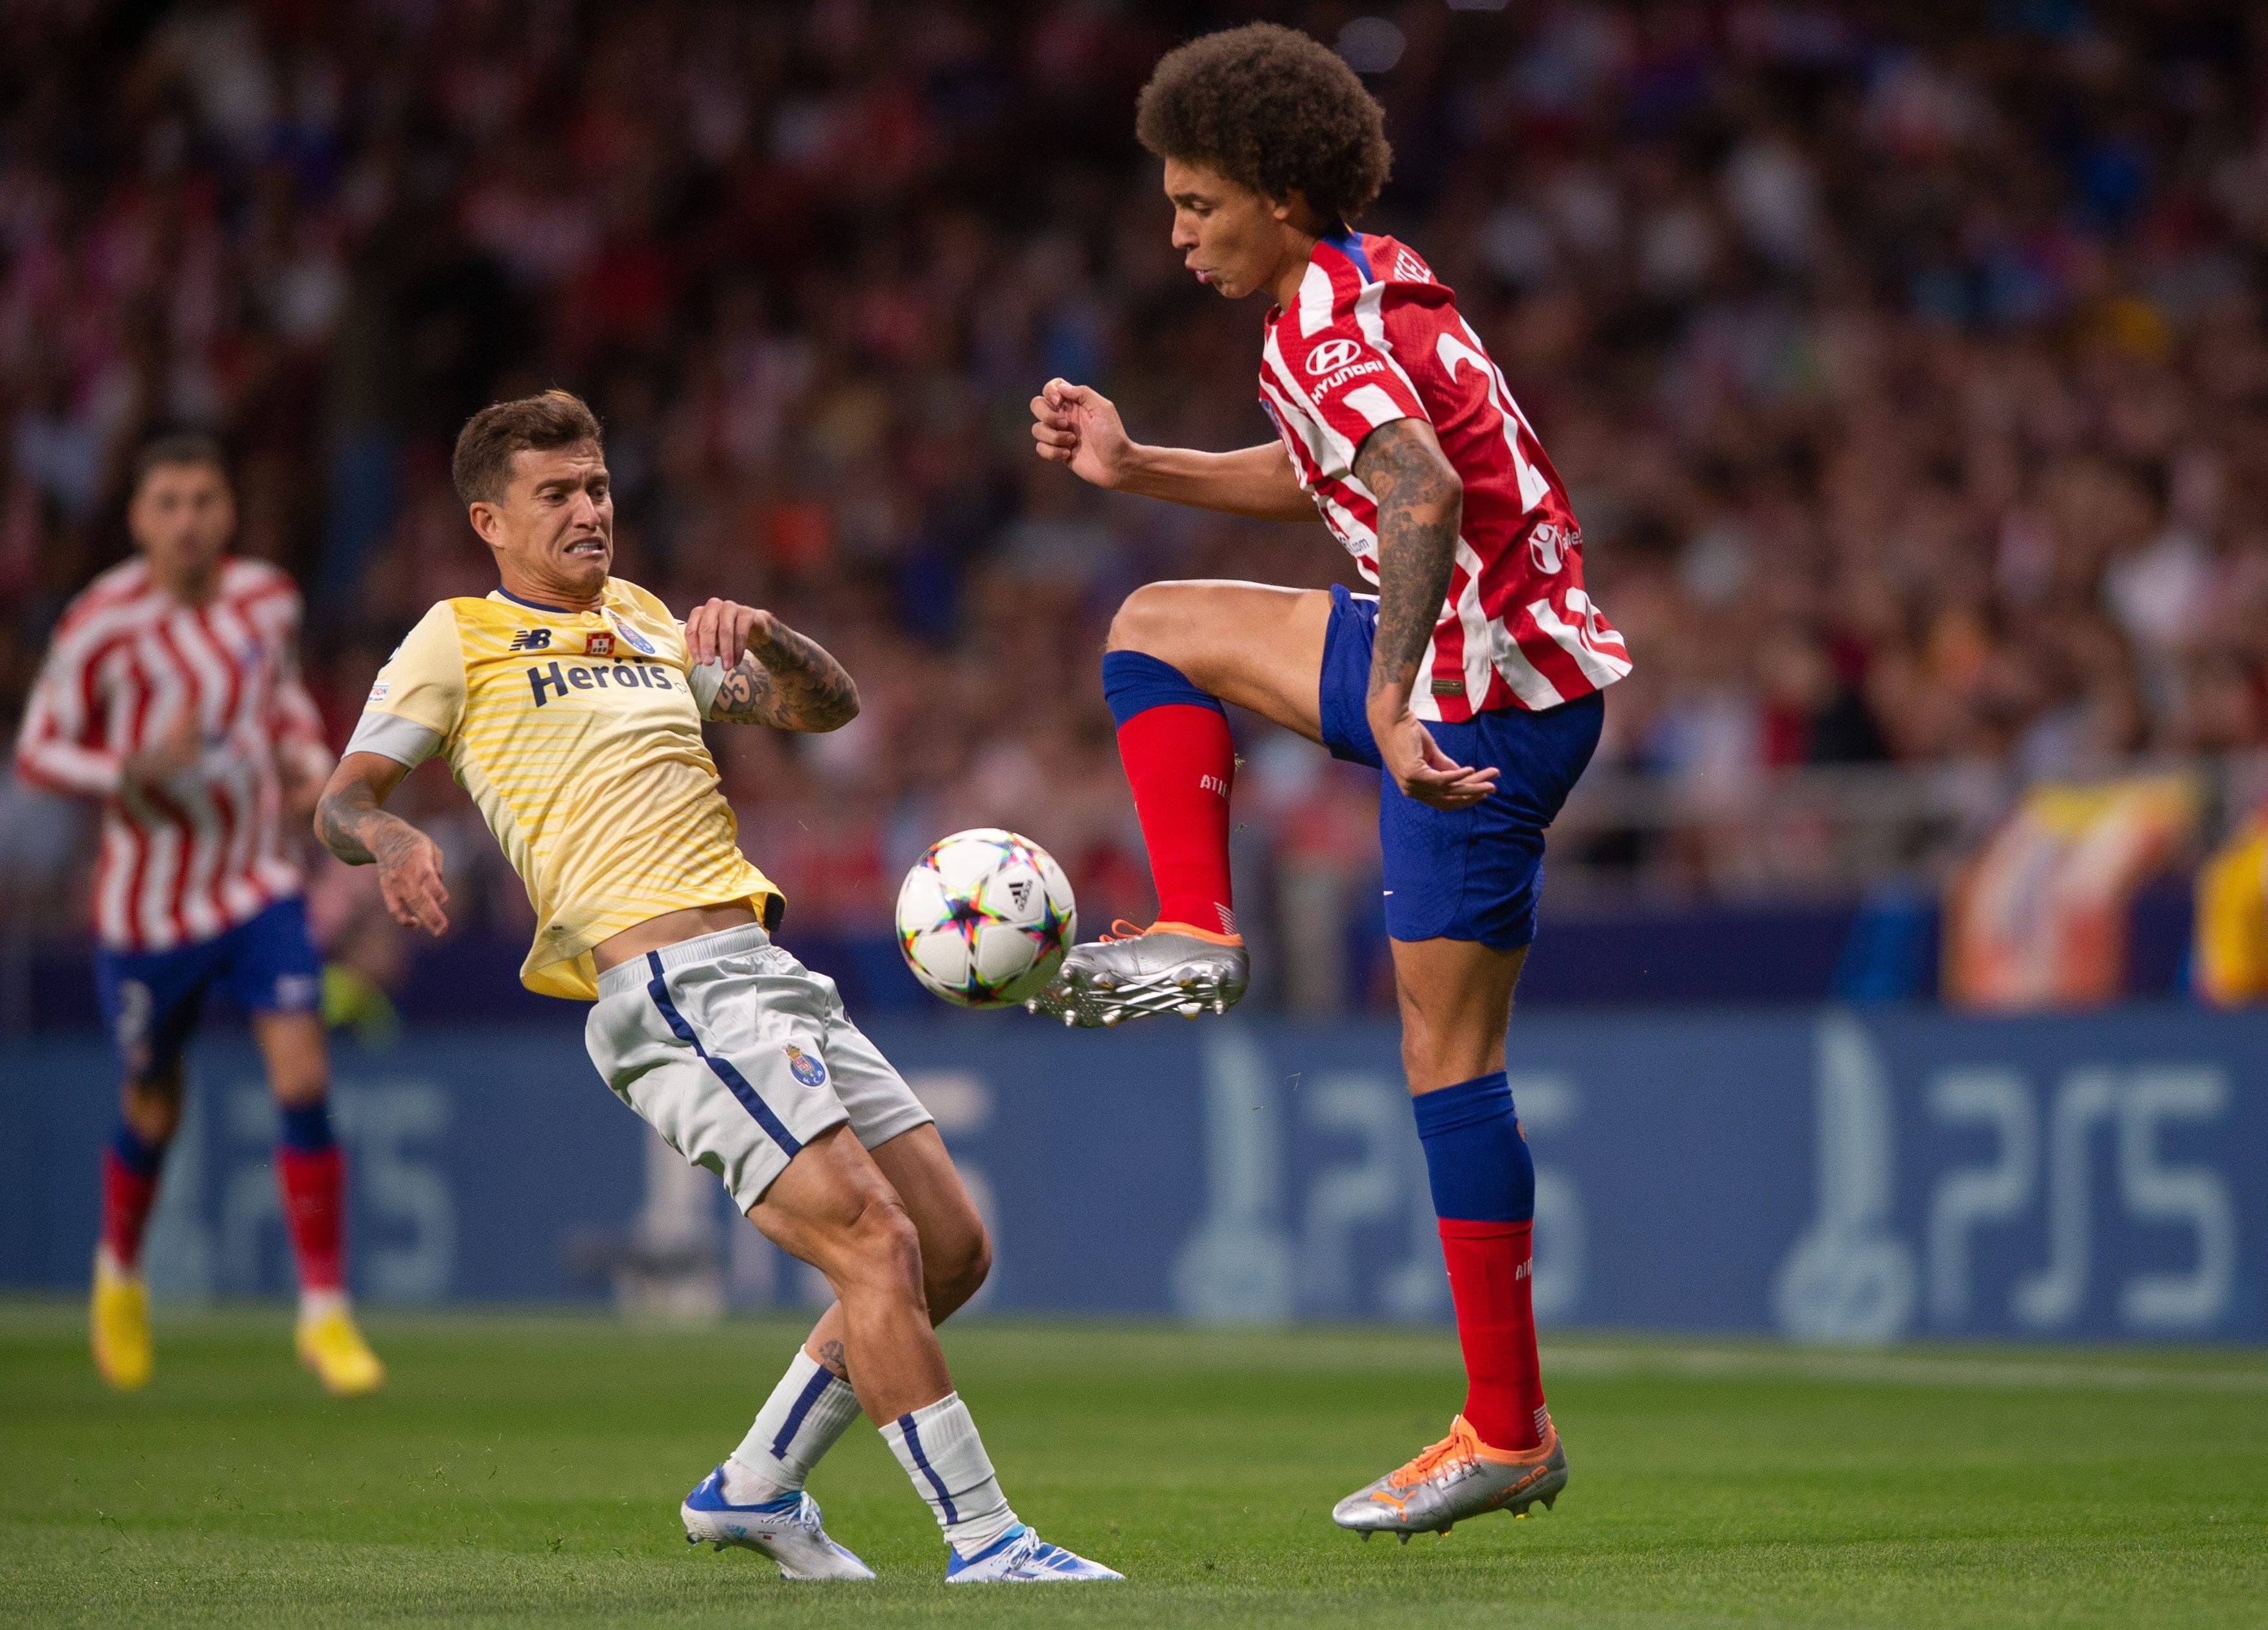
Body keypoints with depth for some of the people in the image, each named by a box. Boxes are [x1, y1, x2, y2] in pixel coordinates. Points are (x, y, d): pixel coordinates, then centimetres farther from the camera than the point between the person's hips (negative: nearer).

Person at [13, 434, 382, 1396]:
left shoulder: (266, 600, -1)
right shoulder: (104, 625, -15)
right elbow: (38, 750, -9)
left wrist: (309, 762, 0)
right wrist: (134, 770, -27)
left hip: (259, 885, 2)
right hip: (148, 901, -2)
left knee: (303, 1081, -14)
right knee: (153, 1112, 11)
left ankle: (325, 1315, -6)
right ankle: (120, 1274, 42)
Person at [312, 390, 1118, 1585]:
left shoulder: (647, 622, 26)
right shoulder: (460, 639, 7)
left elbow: (825, 709, 23)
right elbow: (339, 804, 2)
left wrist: (761, 634, 2)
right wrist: (388, 840, -22)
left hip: (768, 970, 8)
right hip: (663, 984, -8)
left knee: (951, 1247, 5)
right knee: (872, 1239, -19)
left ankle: (753, 1487, 18)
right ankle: (982, 1541, -15)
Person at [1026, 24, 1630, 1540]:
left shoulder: (1323, 335, -20)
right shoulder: (1375, 279, 11)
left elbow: (1426, 499, -38)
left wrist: (1391, 709, -45)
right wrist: (1137, 468, 21)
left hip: (1489, 692, -9)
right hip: (1496, 660, 9)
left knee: (1446, 1058, -5)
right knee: (1161, 626, 19)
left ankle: (1507, 1434, -1)